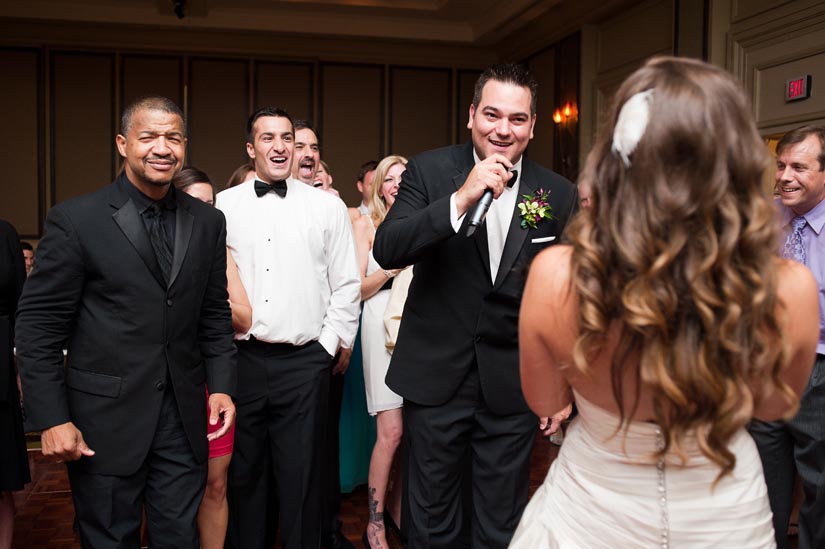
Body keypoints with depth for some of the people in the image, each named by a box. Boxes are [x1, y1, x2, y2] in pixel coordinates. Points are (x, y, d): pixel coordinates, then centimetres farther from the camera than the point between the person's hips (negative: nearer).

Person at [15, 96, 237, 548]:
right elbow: (38, 325, -7)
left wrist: (221, 385, 2)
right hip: (105, 421, -3)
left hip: (183, 420, 4)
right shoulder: (75, 219, -7)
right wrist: (51, 418, -11)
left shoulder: (208, 222, 6)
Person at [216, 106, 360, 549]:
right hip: (241, 358, 1)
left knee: (302, 475, 6)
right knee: (242, 473, 13)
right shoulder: (224, 206, 5)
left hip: (305, 361, -1)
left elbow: (346, 283, 5)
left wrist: (332, 342, 1)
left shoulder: (327, 206, 3)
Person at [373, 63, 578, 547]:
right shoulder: (429, 171, -5)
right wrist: (461, 198, -28)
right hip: (436, 377, 0)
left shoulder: (559, 194, -2)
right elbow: (387, 250, -18)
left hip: (513, 385, 1)